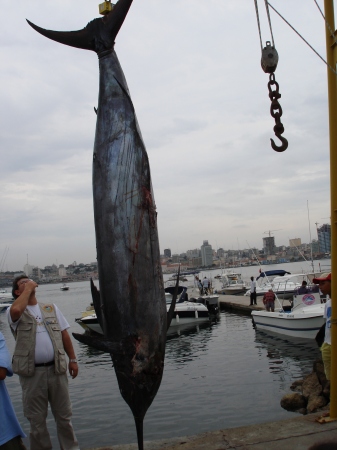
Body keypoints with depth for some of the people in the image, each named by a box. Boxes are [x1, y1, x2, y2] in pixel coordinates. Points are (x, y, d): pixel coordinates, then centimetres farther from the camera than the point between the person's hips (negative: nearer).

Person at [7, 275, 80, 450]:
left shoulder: (51, 308, 12)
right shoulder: (14, 311, -1)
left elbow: (64, 335, 12)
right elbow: (16, 310, -27)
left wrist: (73, 359, 8)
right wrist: (28, 289, -13)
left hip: (56, 368, 3)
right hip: (32, 372, -3)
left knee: (63, 414, 13)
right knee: (36, 418, 10)